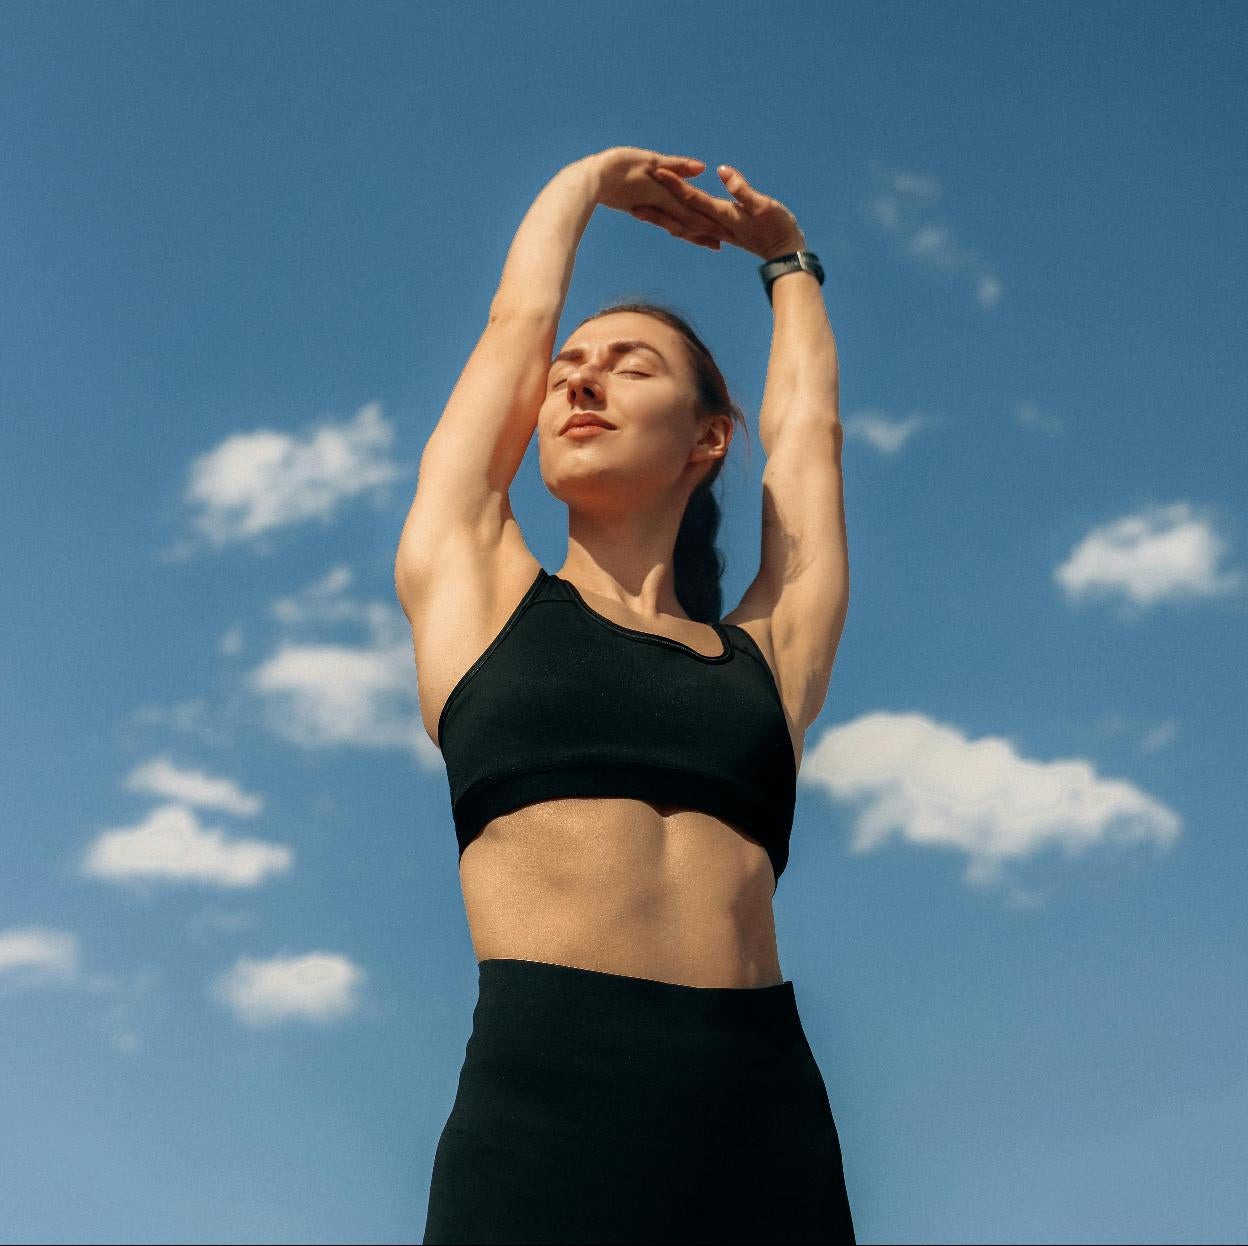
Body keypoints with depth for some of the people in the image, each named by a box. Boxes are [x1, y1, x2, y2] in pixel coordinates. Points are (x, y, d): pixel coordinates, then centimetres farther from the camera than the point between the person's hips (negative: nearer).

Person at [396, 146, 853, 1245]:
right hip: (541, 1109, -1)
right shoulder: (474, 590, 14)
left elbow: (807, 420, 30)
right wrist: (588, 180, 40)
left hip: (764, 1124, 2)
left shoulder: (769, 654, 17)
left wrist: (788, 262, 47)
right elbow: (517, 323, 23)